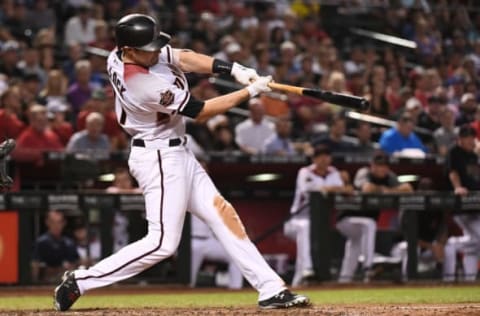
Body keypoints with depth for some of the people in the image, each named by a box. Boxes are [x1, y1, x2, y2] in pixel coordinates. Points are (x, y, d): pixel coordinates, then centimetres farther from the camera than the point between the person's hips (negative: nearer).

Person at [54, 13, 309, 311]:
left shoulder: (121, 55, -5)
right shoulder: (147, 86, -29)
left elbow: (184, 58, -3)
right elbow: (200, 111, -18)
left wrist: (235, 69, -14)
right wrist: (250, 91, -12)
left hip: (176, 154, 10)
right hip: (160, 160, -10)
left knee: (221, 212, 8)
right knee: (163, 243, -9)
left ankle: (271, 289, 8)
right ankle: (80, 281, -3)